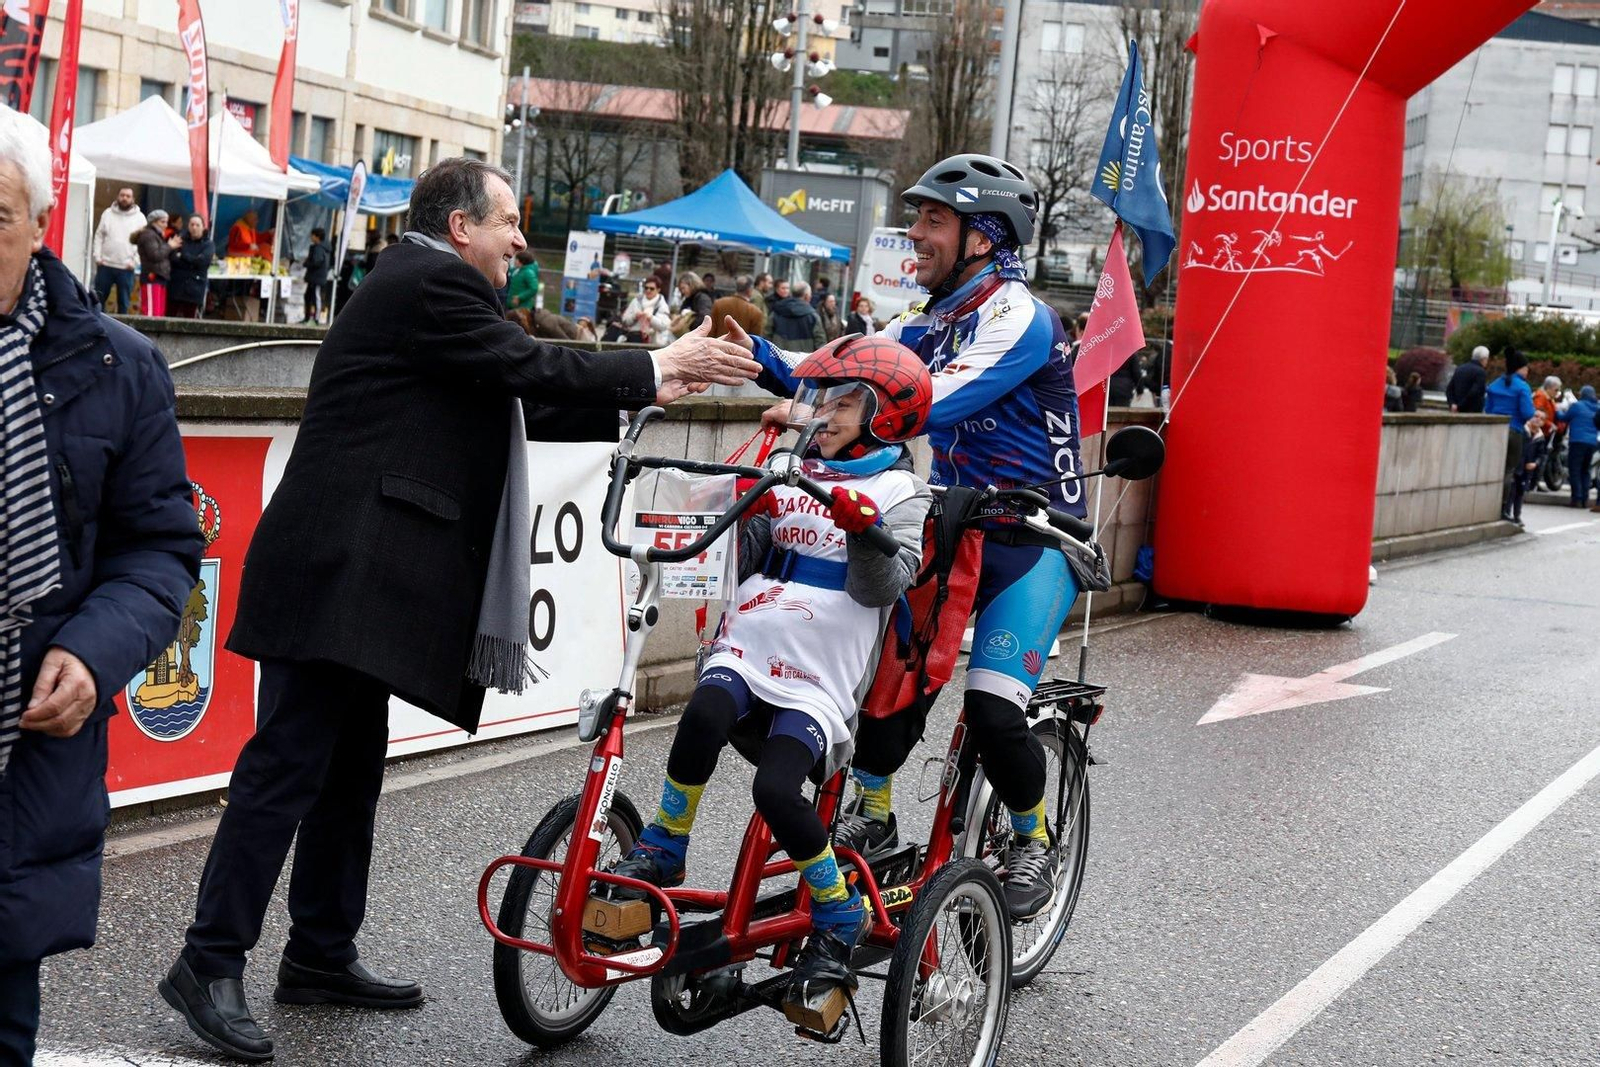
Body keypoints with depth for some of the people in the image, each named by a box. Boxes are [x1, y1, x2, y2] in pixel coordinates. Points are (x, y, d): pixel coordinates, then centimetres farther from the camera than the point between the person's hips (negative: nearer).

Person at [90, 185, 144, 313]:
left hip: (126, 268, -2)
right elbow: (99, 236, 9)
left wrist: (134, 262, -8)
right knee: (98, 299, 5)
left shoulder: (139, 217, 2)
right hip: (105, 265, 2)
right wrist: (97, 256, -2)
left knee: (124, 302, 3)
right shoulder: (108, 213, 8)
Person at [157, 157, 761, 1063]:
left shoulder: (427, 286, 22)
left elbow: (521, 407, 22)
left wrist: (641, 394, 20)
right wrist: (658, 369, -1)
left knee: (353, 768, 14)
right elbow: (535, 371, -12)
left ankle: (322, 954, 23)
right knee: (290, 763, -9)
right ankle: (212, 963, -5)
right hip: (338, 574, -11)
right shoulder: (431, 282, -10)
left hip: (362, 577, 11)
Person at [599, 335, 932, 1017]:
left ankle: (839, 921, -2)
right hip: (745, 653, 4)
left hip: (818, 683, -3)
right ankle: (661, 854, -12)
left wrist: (863, 528, -27)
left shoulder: (898, 494, 4)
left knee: (777, 790, -26)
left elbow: (880, 585, -9)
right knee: (706, 712, -32)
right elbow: (743, 559, 16)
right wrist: (744, 519, -3)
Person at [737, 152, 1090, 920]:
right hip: (956, 530, 7)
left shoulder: (1019, 318, -17)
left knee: (992, 709, -17)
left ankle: (1033, 839, 9)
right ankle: (872, 810, 11)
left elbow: (939, 399, -32)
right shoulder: (929, 323, 9)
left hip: (1034, 543, -7)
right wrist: (754, 354, -17)